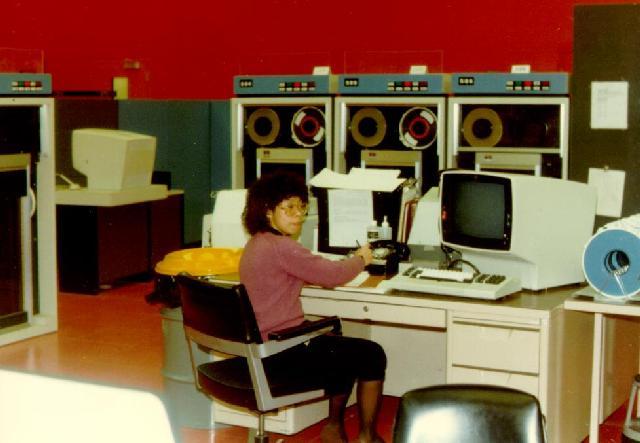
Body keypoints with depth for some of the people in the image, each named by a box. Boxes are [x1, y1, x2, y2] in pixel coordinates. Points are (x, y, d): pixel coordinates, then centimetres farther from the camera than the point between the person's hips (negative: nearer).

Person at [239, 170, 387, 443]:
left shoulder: (255, 244, 10)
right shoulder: (281, 247, -22)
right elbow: (332, 275, -19)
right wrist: (361, 259, 1)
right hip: (282, 348, -10)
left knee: (342, 347, 29)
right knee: (373, 355, 2)